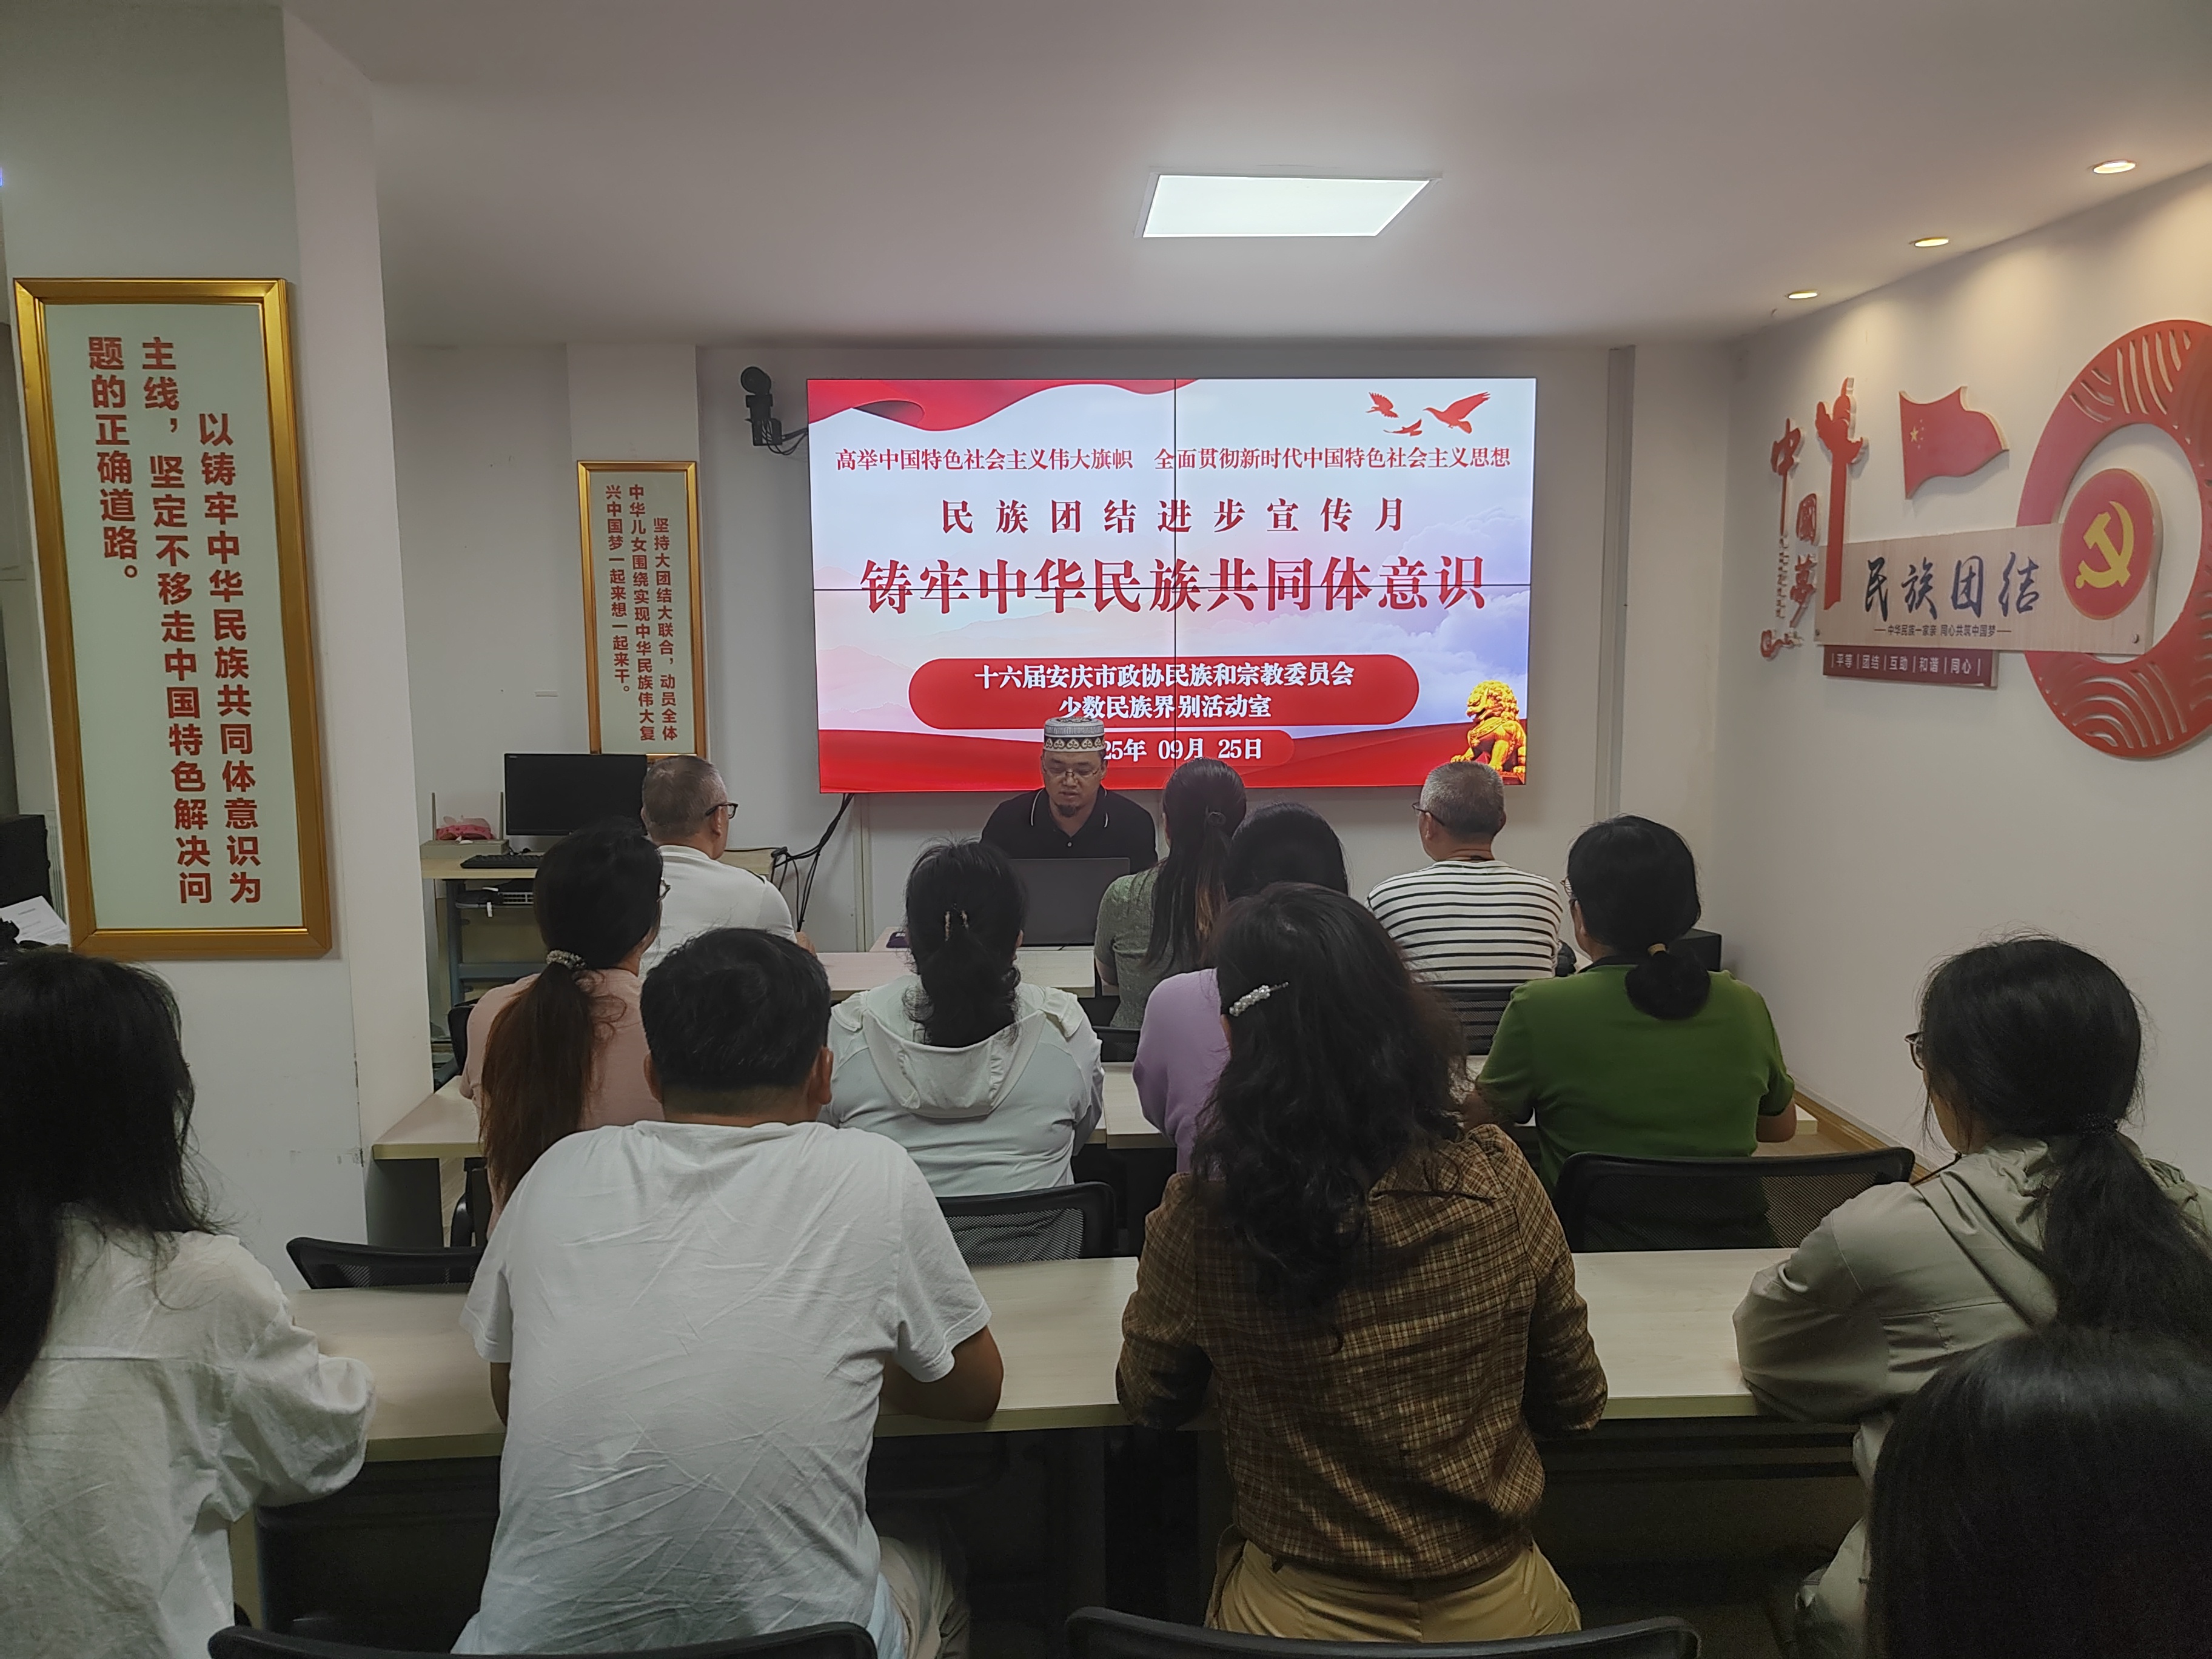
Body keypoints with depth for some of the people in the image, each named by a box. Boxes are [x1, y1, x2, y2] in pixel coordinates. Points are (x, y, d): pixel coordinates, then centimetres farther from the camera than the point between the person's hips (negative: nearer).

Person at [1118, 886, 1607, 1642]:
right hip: (1498, 1610, 2)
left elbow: (1149, 1401, -2)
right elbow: (1576, 1403, -1)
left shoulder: (1201, 1213, -22)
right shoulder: (1497, 1183, -17)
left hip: (1292, 1617, -1)